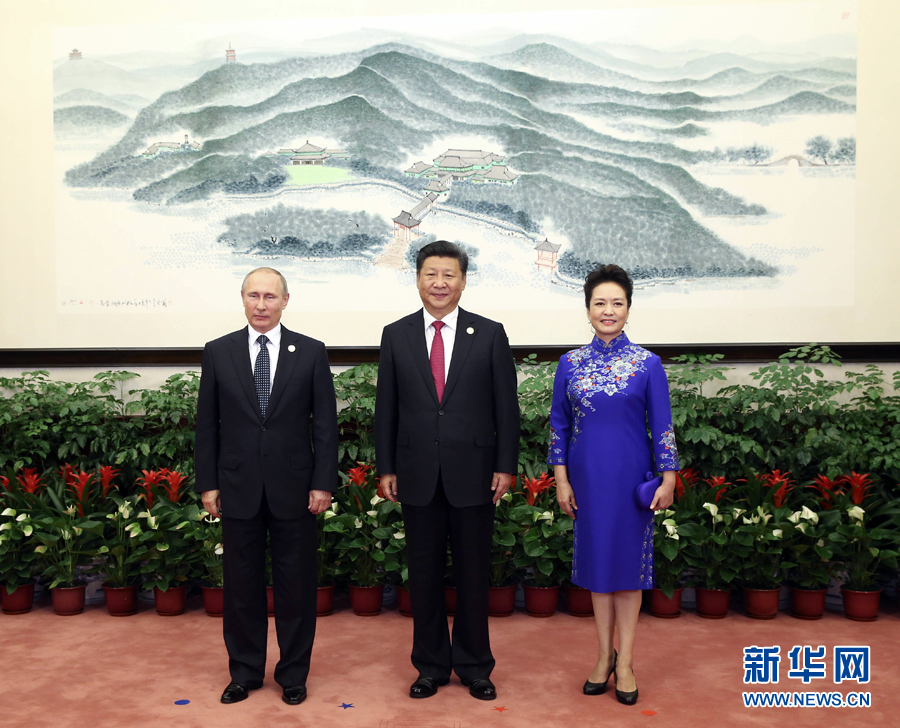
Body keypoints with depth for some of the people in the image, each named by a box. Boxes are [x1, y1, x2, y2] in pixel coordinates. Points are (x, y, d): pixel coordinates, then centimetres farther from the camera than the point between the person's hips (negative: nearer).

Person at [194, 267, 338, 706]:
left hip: (294, 489, -1)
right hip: (239, 489, 1)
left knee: (296, 584, 8)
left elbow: (325, 424, -1)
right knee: (242, 583, 11)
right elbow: (207, 424, 5)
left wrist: (323, 483, -6)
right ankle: (245, 671, 29)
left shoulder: (311, 352, 0)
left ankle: (293, 673, 25)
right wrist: (208, 483, 1)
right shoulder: (218, 352, 3)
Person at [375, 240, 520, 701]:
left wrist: (506, 466, -4)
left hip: (473, 474, -1)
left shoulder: (490, 334, 1)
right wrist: (385, 468, 2)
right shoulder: (396, 335, 5)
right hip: (418, 476, 1)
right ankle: (431, 666, 27)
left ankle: (474, 667, 26)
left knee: (473, 575, 9)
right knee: (424, 574, 11)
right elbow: (386, 407, 6)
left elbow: (506, 405, 1)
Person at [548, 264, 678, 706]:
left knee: (629, 561, 6)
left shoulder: (648, 364, -3)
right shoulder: (570, 363, 1)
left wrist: (668, 479, -6)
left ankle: (625, 661, 19)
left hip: (631, 476, -2)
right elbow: (559, 425, 4)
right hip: (587, 476, 2)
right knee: (596, 559, 11)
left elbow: (661, 426, -2)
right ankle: (605, 655, 25)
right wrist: (561, 479, -1)